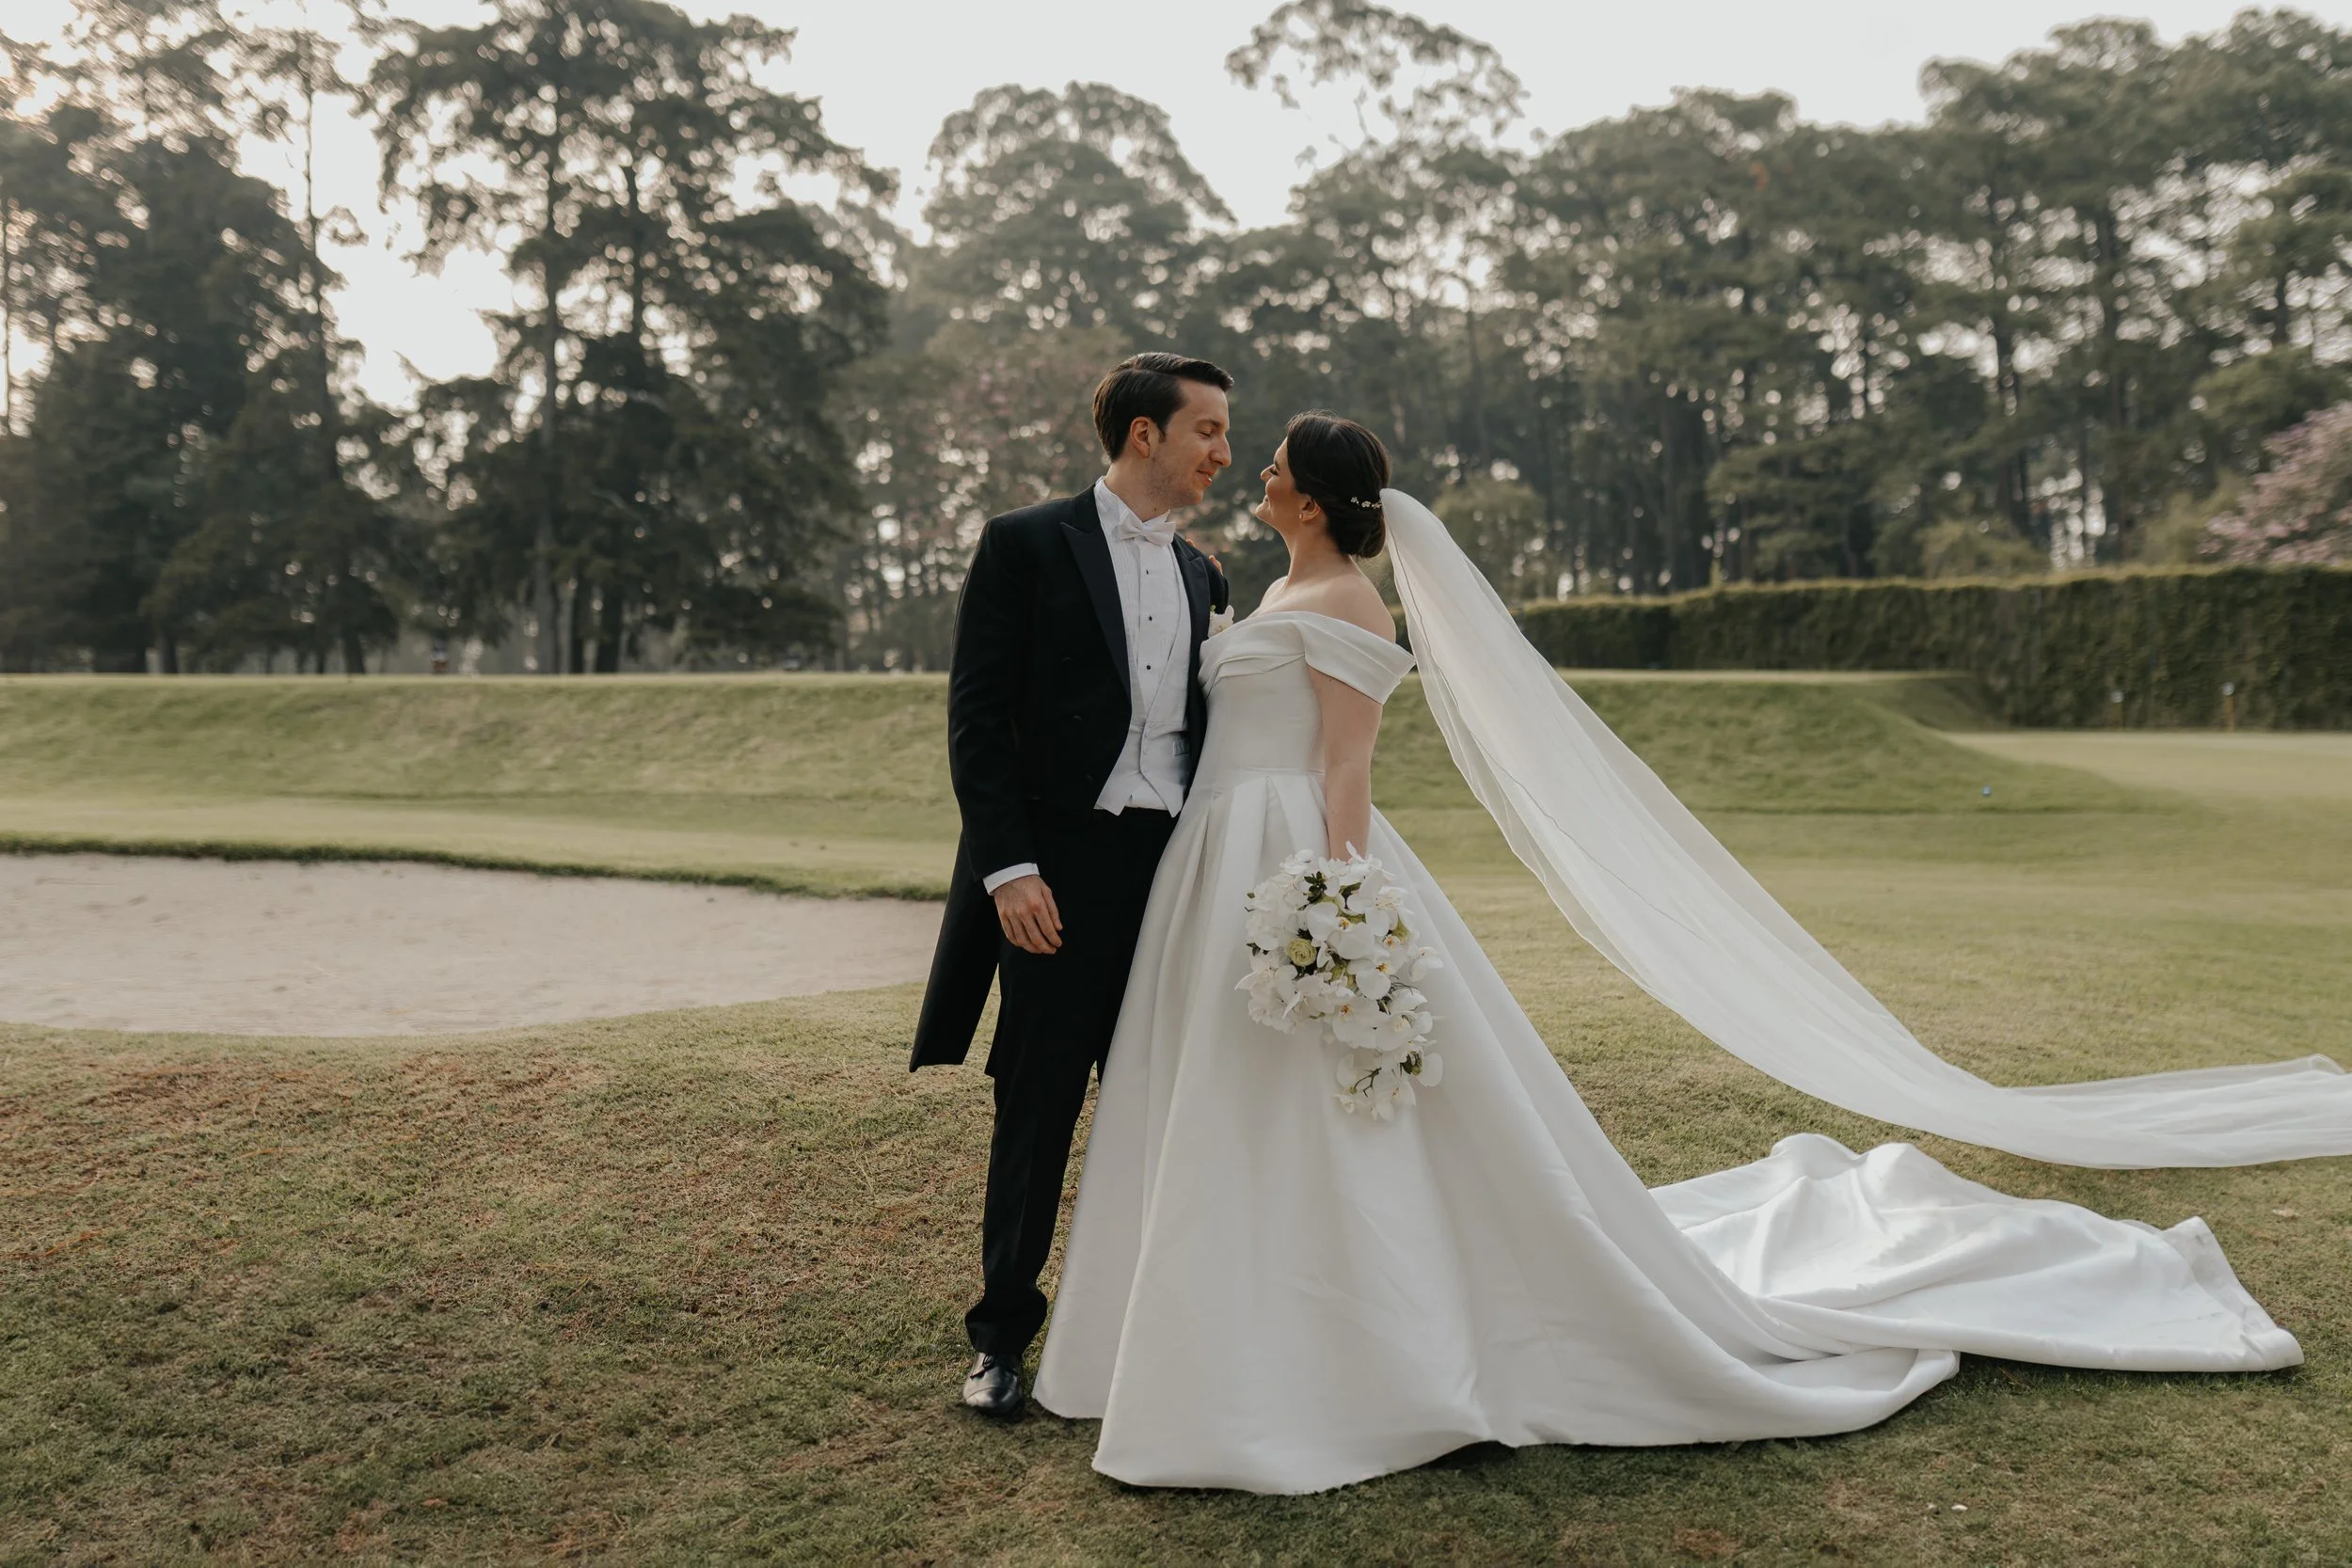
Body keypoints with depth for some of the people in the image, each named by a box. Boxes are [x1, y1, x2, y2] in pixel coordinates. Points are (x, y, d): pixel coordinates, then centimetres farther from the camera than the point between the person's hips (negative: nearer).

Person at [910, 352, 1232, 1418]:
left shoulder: (1201, 576, 15)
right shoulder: (1025, 546, -3)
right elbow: (977, 720, -8)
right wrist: (1009, 869, -16)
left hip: (1177, 873, 5)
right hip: (1058, 872, -5)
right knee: (1037, 1111, 2)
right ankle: (1002, 1336, 18)